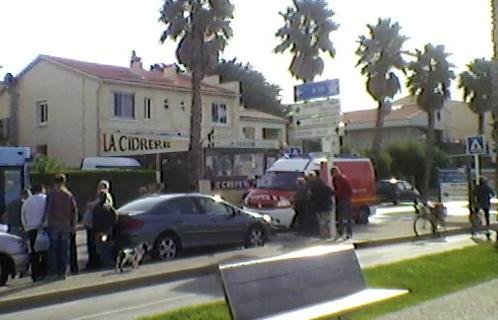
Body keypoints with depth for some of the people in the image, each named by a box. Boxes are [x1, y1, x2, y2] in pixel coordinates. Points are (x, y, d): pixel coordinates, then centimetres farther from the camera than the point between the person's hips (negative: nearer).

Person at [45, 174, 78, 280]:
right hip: (66, 224, 3)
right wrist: (73, 224, 9)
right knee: (64, 250, 8)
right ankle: (62, 272, 9)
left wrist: (48, 222, -3)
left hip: (54, 224, -3)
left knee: (53, 249, 6)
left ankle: (53, 272, 5)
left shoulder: (51, 194, -5)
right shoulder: (69, 195, 5)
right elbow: (75, 211, 3)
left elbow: (48, 210, -11)